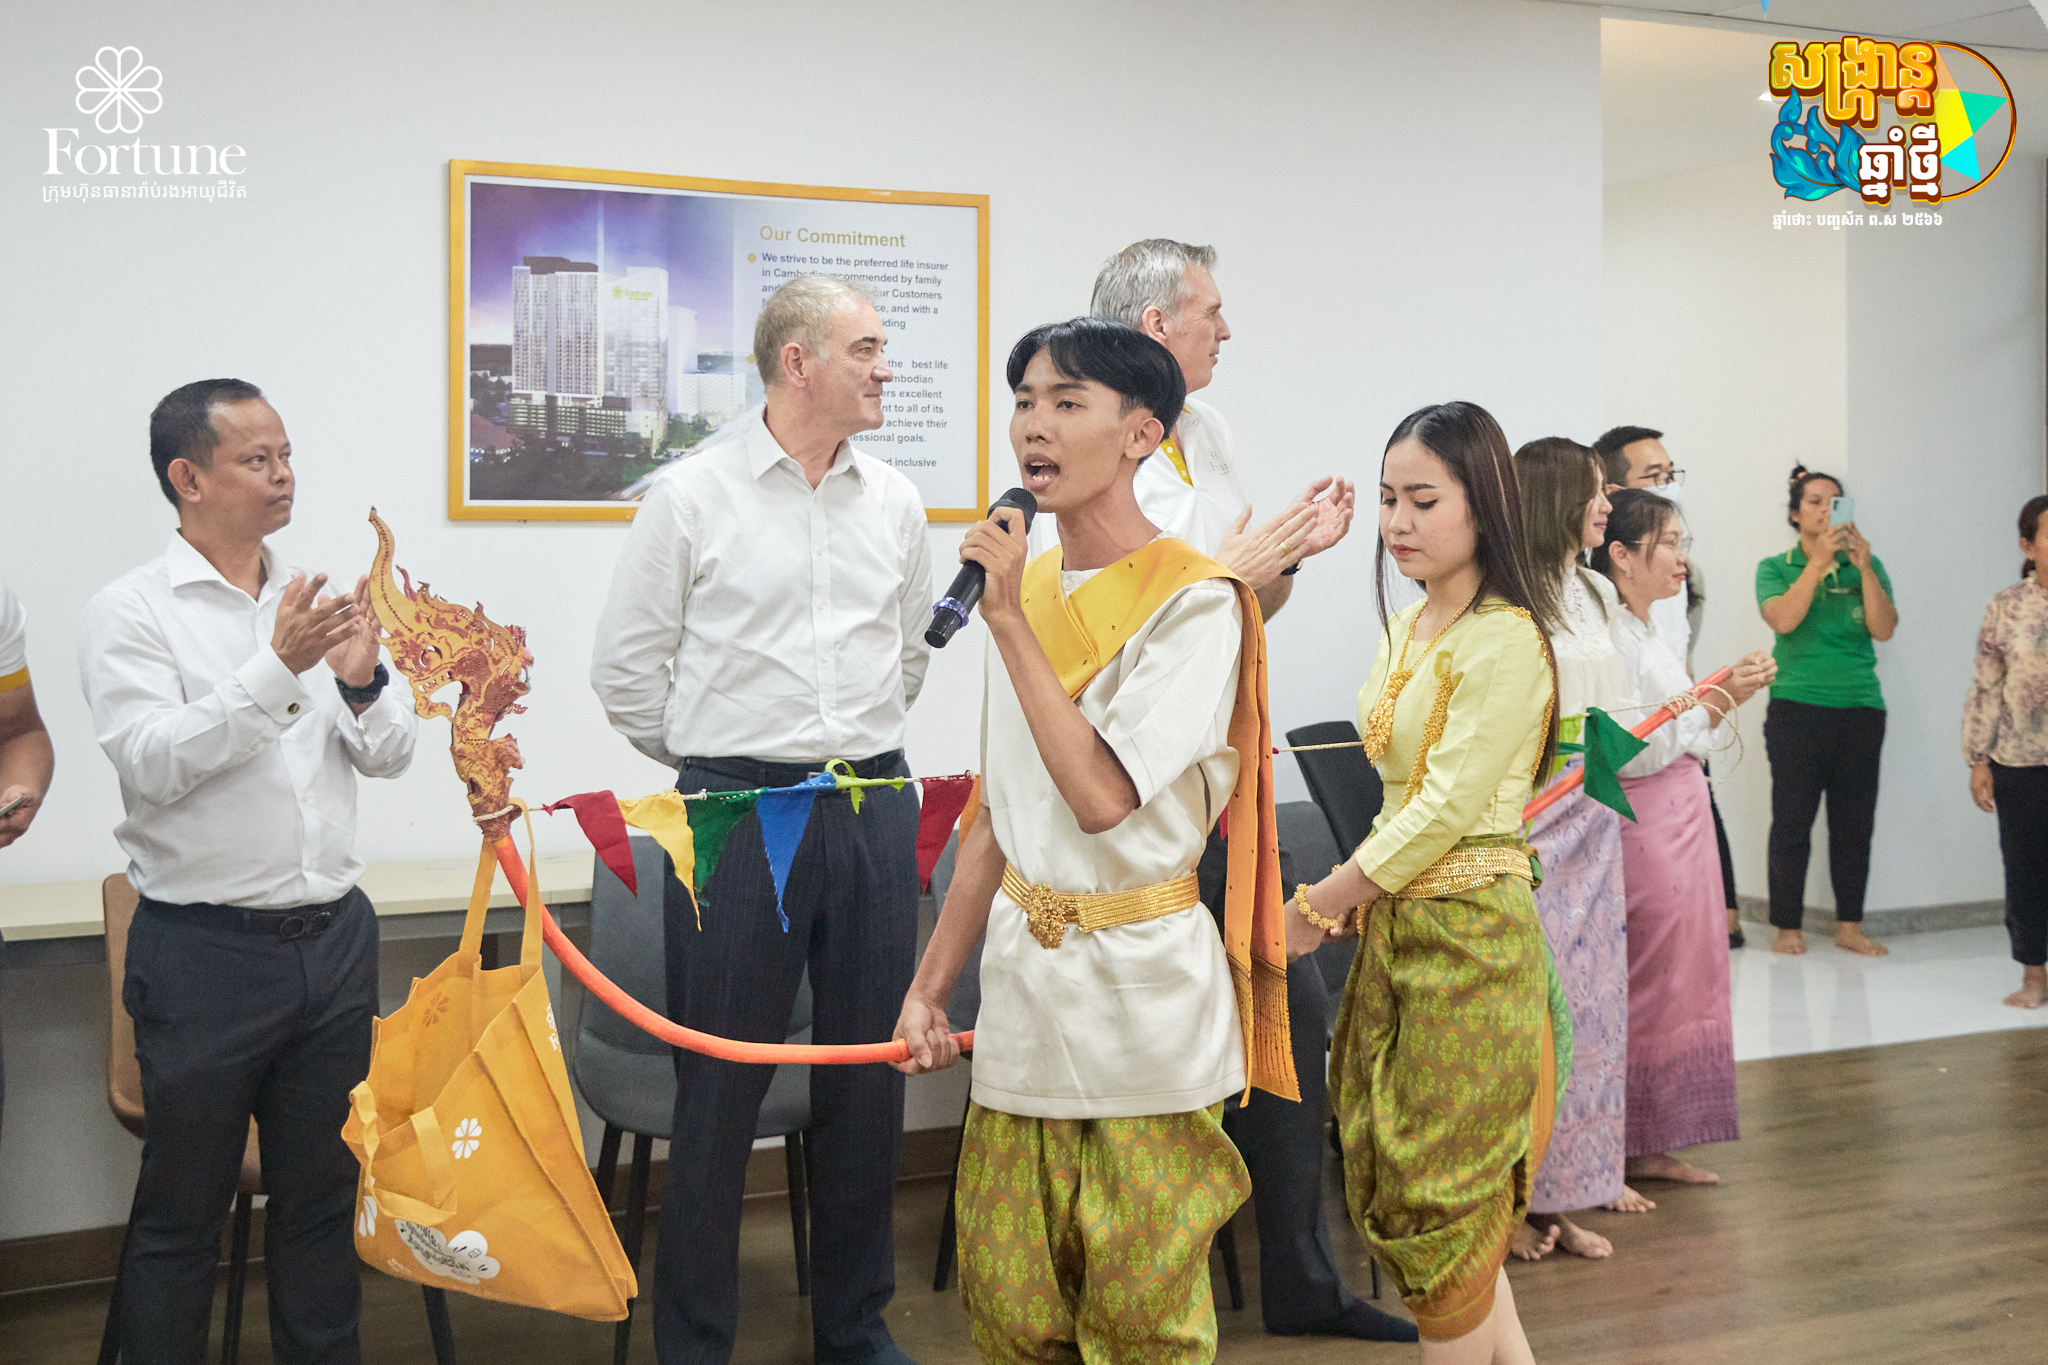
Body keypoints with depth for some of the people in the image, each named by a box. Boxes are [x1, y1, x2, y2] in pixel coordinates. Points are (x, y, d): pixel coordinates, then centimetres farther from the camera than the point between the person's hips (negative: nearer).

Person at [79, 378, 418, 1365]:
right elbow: (151, 763, -19)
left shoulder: (314, 604, 9)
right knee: (182, 1212, 7)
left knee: (321, 1191, 16)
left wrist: (363, 682, -13)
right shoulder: (131, 612, -6)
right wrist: (276, 669, -26)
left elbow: (389, 756, 7)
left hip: (334, 938, 5)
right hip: (206, 950, -5)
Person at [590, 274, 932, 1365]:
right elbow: (626, 668, 2)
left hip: (873, 811, 4)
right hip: (737, 814, -4)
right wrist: (724, 770, 8)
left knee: (869, 1077, 11)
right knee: (720, 1085, 2)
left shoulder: (893, 501, 10)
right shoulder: (692, 496, -3)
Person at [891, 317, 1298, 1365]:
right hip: (1022, 982, 6)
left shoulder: (1195, 601, -11)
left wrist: (1010, 622, -18)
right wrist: (930, 985, 13)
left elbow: (1102, 796, -23)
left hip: (1139, 986, -6)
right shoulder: (1021, 586, 9)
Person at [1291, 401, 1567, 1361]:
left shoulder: (1505, 640, -15)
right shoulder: (1407, 628, 11)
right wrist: (1360, 889, 6)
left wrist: (1319, 905, -12)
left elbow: (1446, 809, -18)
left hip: (1467, 934, -9)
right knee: (1391, 1183, 14)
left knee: (1440, 1198, 2)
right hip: (1395, 928, 9)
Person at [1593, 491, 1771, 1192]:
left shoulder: (1646, 633, 16)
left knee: (1682, 982, 12)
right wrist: (1716, 697, -17)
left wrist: (1724, 698, 7)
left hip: (1680, 823, 10)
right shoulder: (1606, 635, -16)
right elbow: (1630, 751, -23)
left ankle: (1653, 1146, 21)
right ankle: (1620, 1155, 6)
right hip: (1643, 827, -10)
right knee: (1646, 987, -4)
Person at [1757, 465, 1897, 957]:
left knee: (1855, 821, 4)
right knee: (1792, 821, -2)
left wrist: (1863, 567, -13)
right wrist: (1819, 561, -17)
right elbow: (1782, 620, -12)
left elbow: (1884, 629, -3)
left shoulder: (1868, 566, 10)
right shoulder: (1776, 568, 6)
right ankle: (1788, 927, 5)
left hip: (1861, 707, 2)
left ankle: (1849, 925, 12)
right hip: (1797, 707, -2)